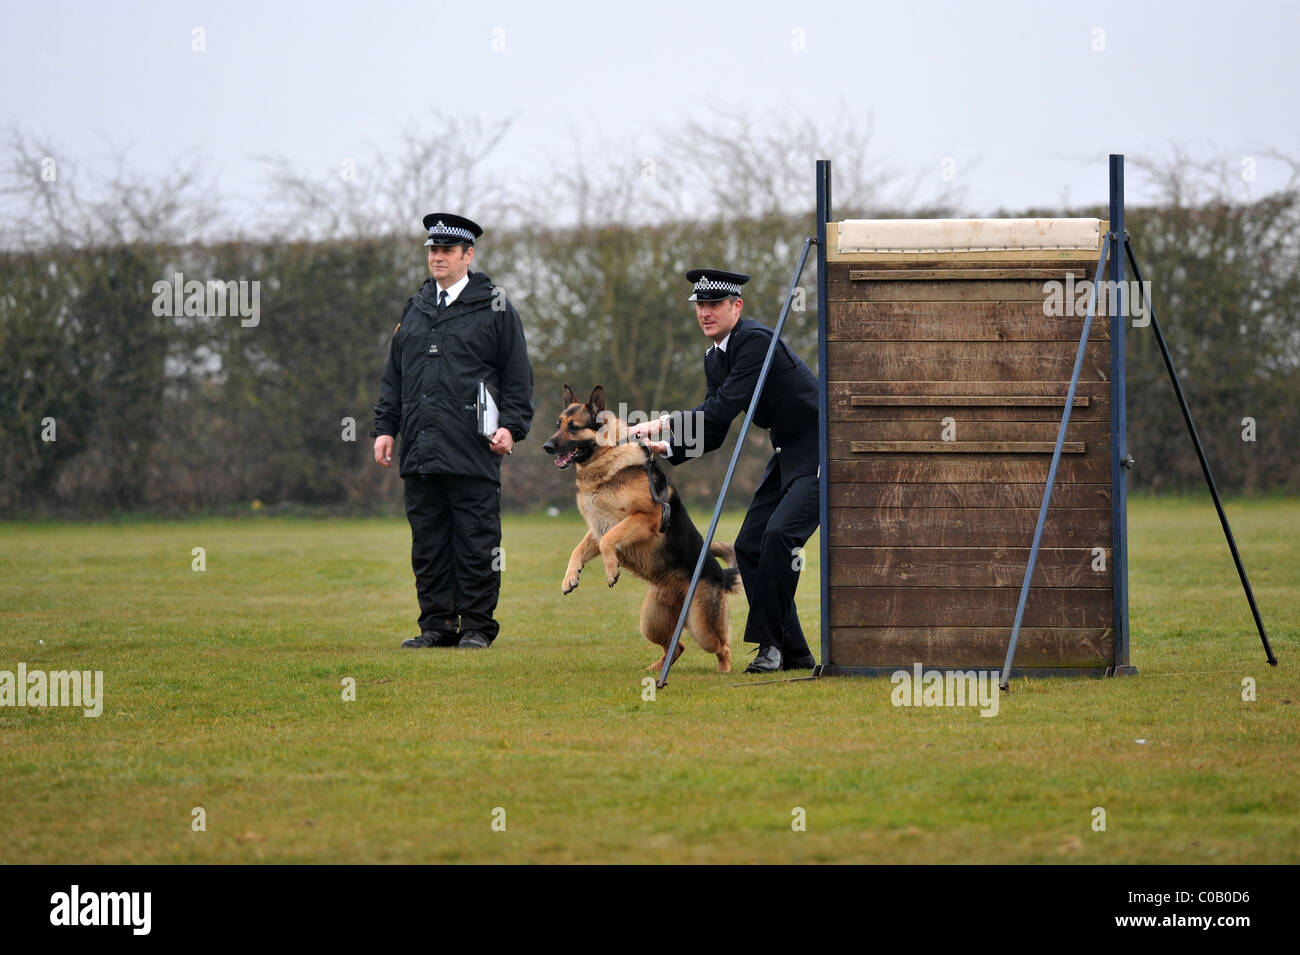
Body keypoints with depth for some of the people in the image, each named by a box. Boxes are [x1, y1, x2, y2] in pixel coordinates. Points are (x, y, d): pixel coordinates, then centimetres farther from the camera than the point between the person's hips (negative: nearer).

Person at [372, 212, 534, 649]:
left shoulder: (495, 309, 4)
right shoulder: (415, 310, 17)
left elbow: (517, 376, 3)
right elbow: (393, 375, 21)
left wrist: (511, 426, -8)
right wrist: (385, 427, 12)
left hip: (473, 450, -5)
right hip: (421, 450, 5)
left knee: (475, 543, -3)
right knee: (428, 544, 5)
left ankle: (476, 626, 2)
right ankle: (436, 625, 11)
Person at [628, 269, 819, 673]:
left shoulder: (756, 340, -20)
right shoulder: (715, 358, 9)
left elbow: (724, 408, -27)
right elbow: (712, 434, 11)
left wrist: (664, 425, -26)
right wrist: (666, 447, -5)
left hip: (820, 453, -10)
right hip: (787, 454, 10)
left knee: (779, 533, -24)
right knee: (749, 545, 2)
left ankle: (769, 640, -13)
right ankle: (793, 651, 6)